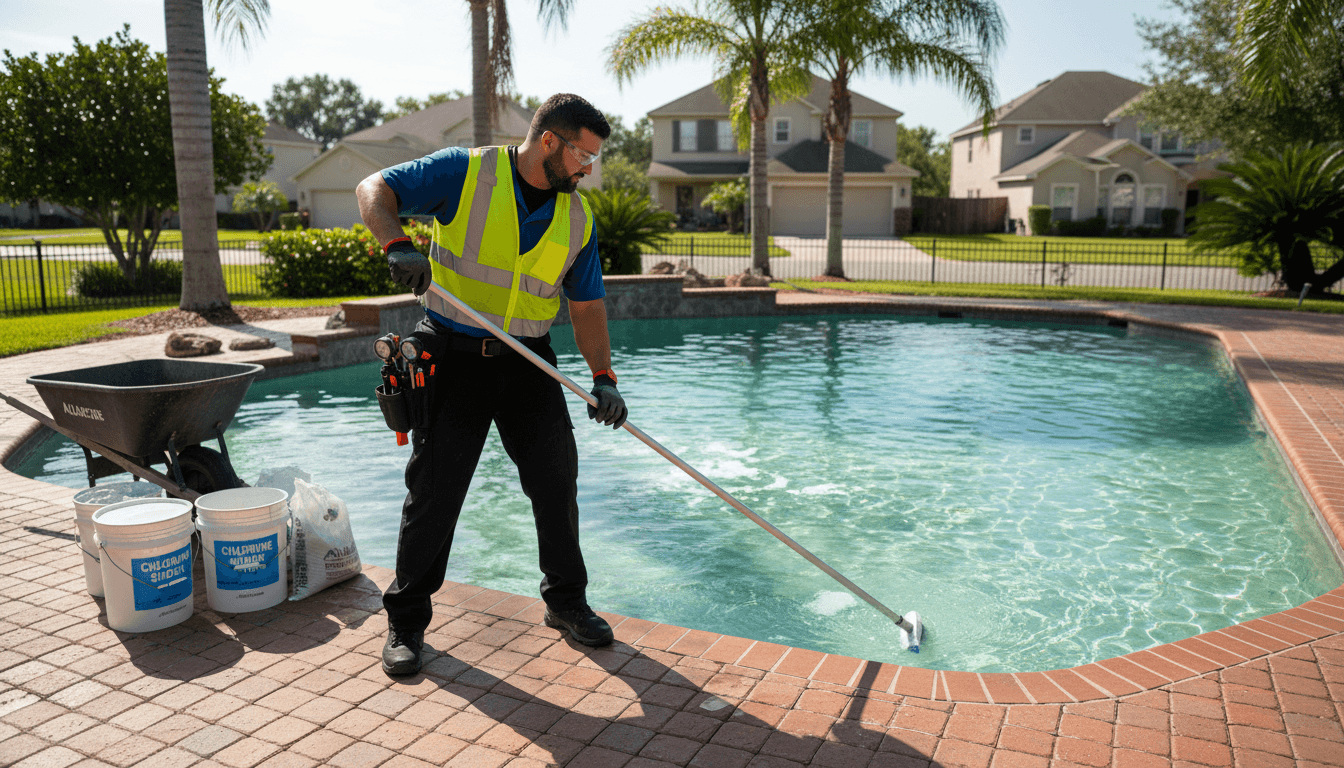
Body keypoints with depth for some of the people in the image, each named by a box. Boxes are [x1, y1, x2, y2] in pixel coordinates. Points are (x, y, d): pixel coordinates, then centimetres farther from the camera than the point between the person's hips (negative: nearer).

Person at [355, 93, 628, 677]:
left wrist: (603, 376, -2)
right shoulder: (466, 172, -6)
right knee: (433, 490, -1)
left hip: (528, 361, 4)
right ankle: (406, 620, 16)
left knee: (556, 479, 3)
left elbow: (586, 304, 9)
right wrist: (397, 246, -27)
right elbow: (374, 189, -7)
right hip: (452, 355, -4)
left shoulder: (577, 217, 7)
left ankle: (566, 601, 23)